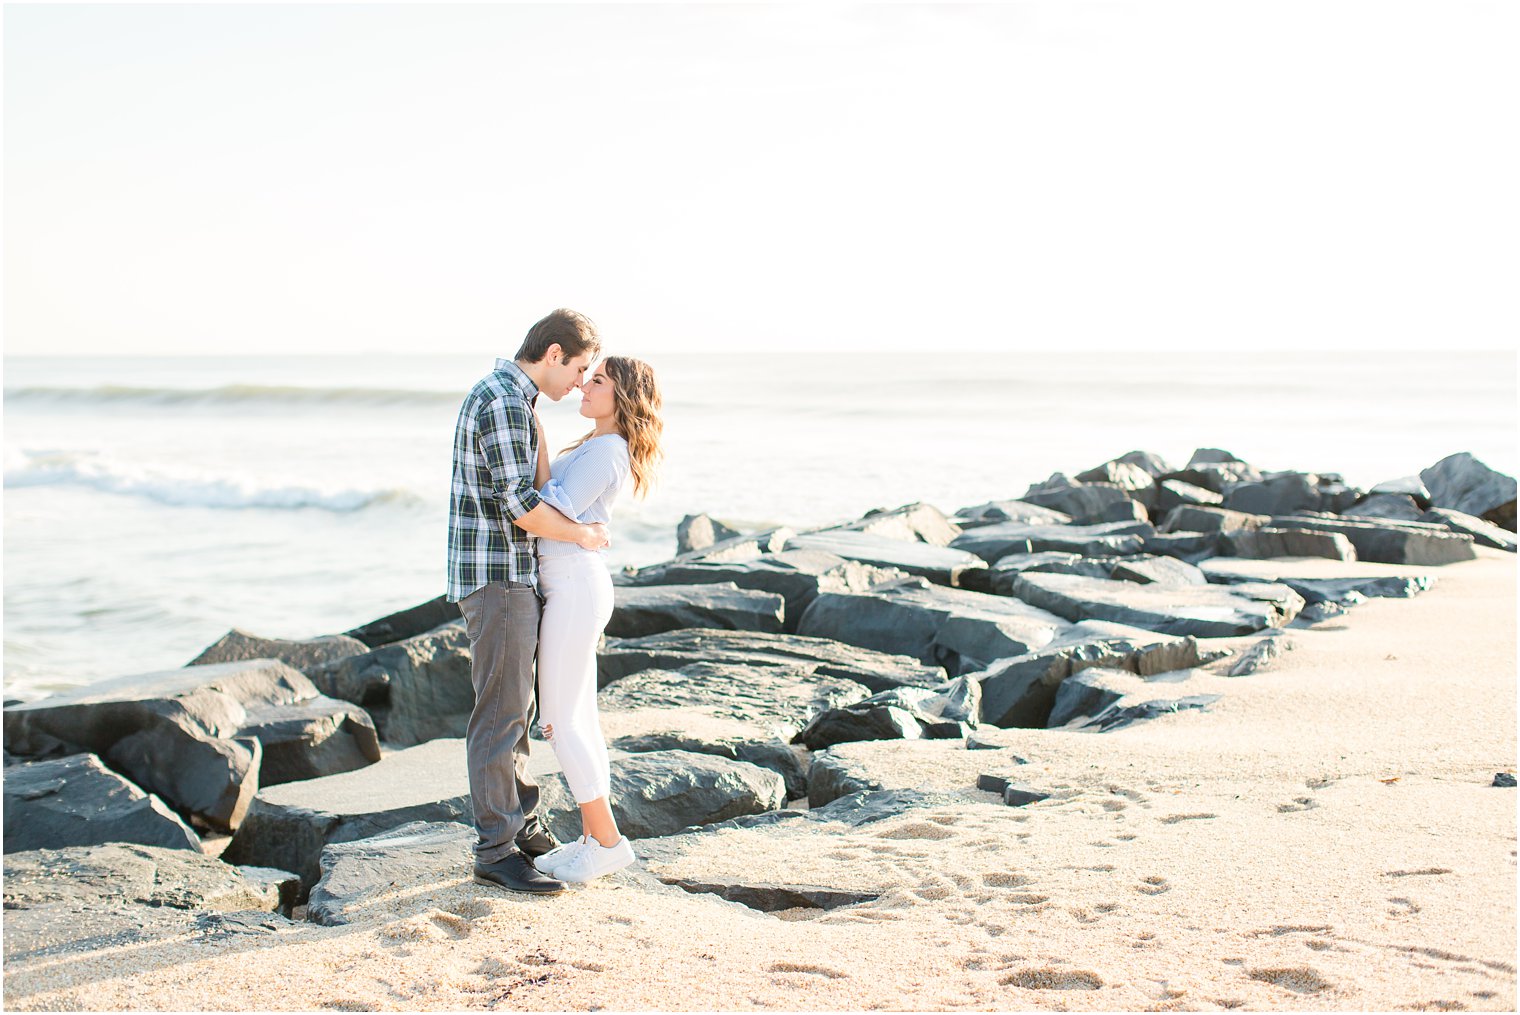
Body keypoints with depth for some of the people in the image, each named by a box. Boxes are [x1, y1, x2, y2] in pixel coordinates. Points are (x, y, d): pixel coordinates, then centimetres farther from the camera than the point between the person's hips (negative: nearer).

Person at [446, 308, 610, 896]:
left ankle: (521, 827, 24)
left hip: (510, 577, 10)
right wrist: (583, 536, -10)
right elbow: (519, 505, -23)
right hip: (497, 577, -10)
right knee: (500, 713, -6)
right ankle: (496, 851, -1)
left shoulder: (503, 396, 16)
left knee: (515, 707, 16)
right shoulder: (504, 402, -18)